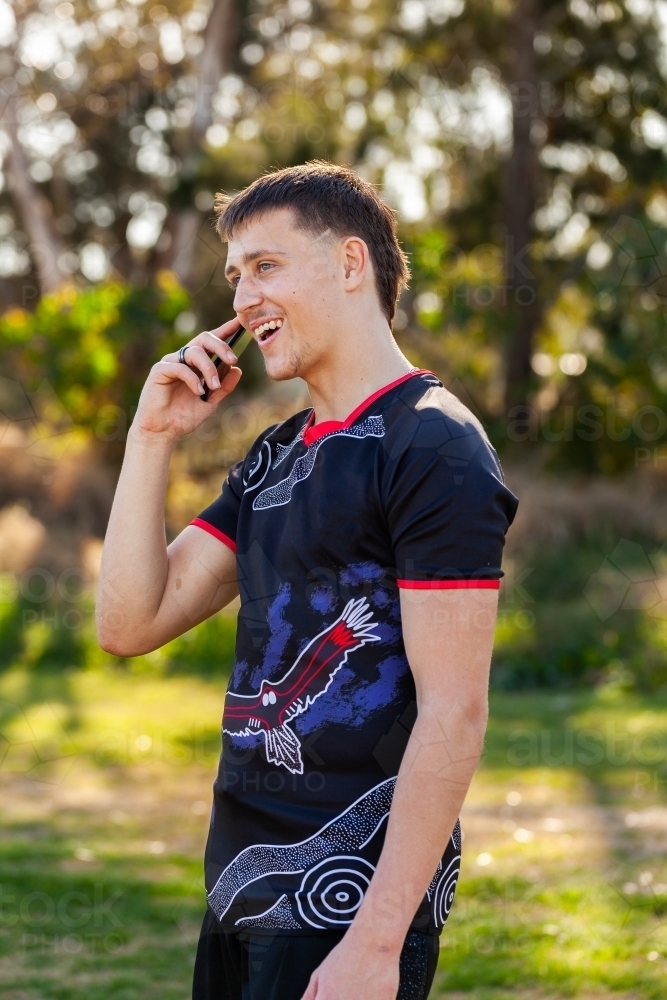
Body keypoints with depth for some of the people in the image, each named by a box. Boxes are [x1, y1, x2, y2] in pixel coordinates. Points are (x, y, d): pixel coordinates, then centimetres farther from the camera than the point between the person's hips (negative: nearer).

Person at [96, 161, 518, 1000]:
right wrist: (152, 437, 1)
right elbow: (130, 625, 9)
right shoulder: (276, 458, 13)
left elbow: (452, 715, -18)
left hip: (349, 898, -8)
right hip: (243, 883, 8)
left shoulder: (431, 449, -13)